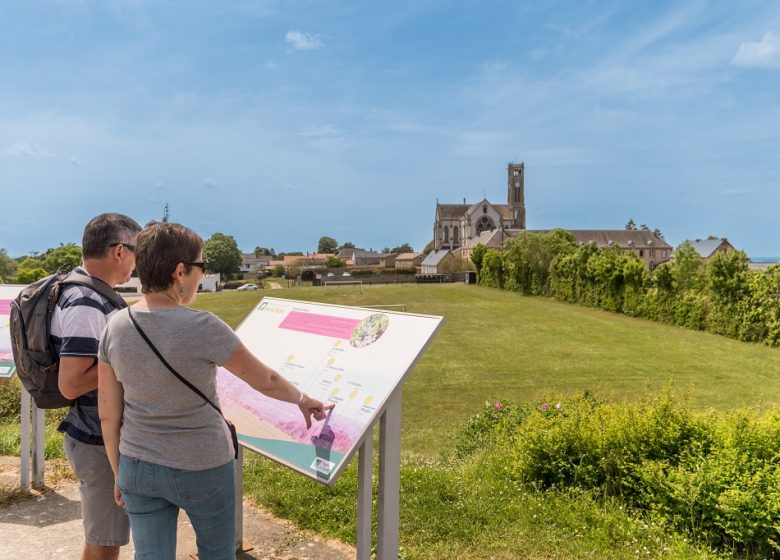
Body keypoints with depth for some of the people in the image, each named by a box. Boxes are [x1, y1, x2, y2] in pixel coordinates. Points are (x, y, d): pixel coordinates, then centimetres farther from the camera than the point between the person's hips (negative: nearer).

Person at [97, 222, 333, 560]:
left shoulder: (115, 327, -8)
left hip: (138, 468, 4)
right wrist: (303, 400, 9)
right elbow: (265, 381, -10)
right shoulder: (203, 328, -22)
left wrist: (119, 473, 12)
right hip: (201, 469, -4)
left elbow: (109, 413, -1)